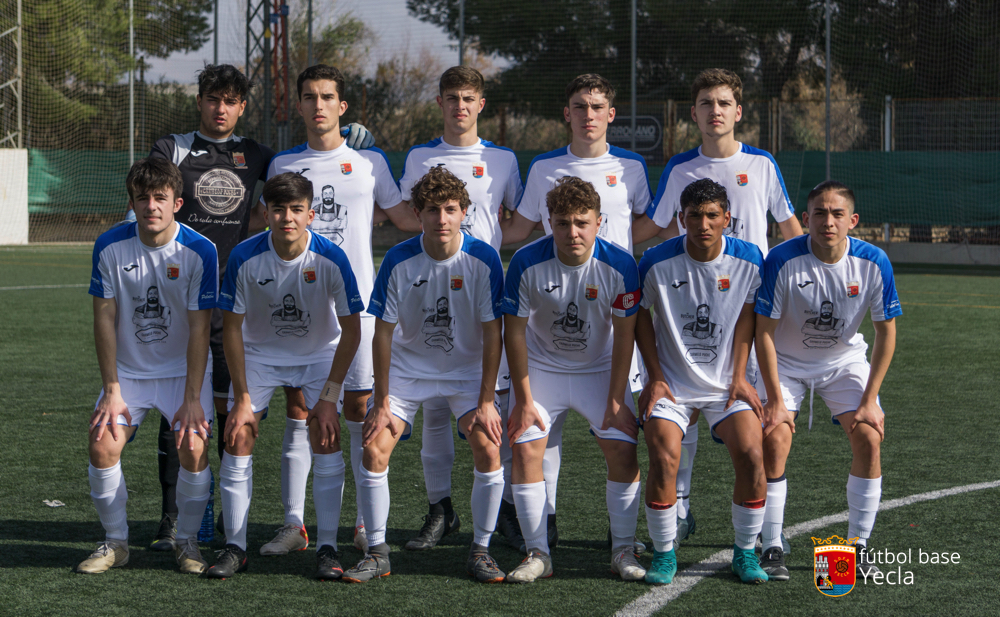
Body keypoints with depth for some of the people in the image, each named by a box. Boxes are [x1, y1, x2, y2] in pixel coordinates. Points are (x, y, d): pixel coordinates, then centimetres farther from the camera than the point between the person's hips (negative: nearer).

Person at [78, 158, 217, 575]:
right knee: (102, 444, -17)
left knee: (194, 446, -21)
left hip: (184, 370, -2)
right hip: (128, 371, 2)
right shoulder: (110, 247, -10)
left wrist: (192, 398, -18)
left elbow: (199, 329, -14)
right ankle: (115, 542, 3)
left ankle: (187, 541, 2)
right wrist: (111, 391, -10)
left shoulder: (200, 251, -15)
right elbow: (104, 319, -5)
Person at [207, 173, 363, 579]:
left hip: (320, 354, -1)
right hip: (259, 352, 1)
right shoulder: (245, 257, -23)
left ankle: (327, 548, -6)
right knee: (238, 438, -11)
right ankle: (235, 548, 0)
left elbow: (351, 330, -15)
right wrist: (243, 398, -14)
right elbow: (232, 327, -13)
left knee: (326, 437, -16)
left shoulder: (331, 259, -24)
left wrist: (329, 396, -17)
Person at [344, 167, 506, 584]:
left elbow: (492, 334, -13)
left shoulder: (483, 259, -17)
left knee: (488, 448, -17)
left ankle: (480, 550, 0)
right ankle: (377, 552, 2)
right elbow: (383, 333, -10)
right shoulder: (399, 261, -17)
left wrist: (486, 401, -16)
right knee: (374, 447, -12)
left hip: (467, 368, 0)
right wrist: (381, 403, -12)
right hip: (408, 366, 1)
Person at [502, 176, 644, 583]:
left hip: (600, 369, 0)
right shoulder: (527, 263, -21)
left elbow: (625, 333, -10)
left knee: (623, 450, -10)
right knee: (525, 449, -13)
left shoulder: (619, 265, -20)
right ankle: (538, 554, -2)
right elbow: (514, 331, -12)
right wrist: (523, 399, -12)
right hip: (541, 367, 0)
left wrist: (616, 399, -11)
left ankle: (623, 551, 4)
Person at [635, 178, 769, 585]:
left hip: (726, 384, 1)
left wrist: (739, 377, -1)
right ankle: (664, 554, -2)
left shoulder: (748, 259, -6)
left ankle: (745, 552, 2)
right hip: (672, 383, -1)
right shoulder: (657, 262, -11)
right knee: (663, 458, -21)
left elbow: (746, 318, 5)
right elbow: (642, 318, 3)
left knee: (751, 456, -18)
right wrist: (655, 377, -2)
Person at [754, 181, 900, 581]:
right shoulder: (782, 261, -26)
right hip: (786, 361, -2)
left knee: (868, 437, -14)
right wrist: (776, 399, -20)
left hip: (844, 360, 2)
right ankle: (772, 548, -4)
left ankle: (858, 545, 1)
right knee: (774, 441, -18)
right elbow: (764, 332, -18)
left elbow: (886, 333, -9)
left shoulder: (873, 263, -20)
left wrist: (869, 400, -13)